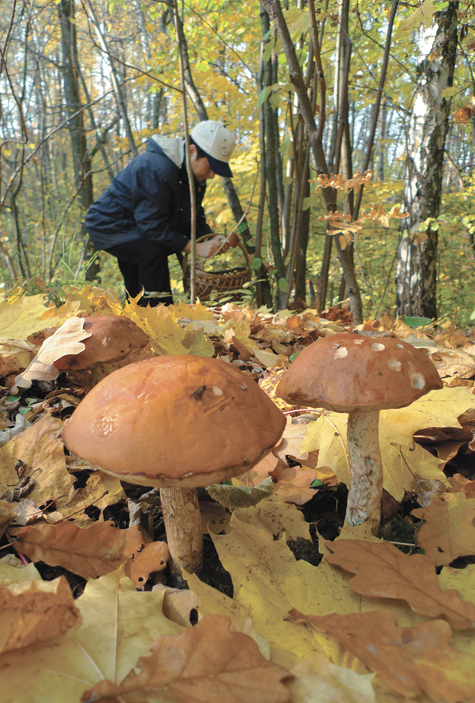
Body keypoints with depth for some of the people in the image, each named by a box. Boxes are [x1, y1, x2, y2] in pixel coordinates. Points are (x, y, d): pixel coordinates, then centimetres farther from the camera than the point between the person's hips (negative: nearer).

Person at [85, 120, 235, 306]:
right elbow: (152, 227, -33)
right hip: (108, 224, -9)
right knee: (153, 253, -33)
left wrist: (210, 238, -17)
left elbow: (194, 217, 4)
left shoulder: (194, 173, -1)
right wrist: (195, 248, -34)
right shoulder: (156, 169, -31)